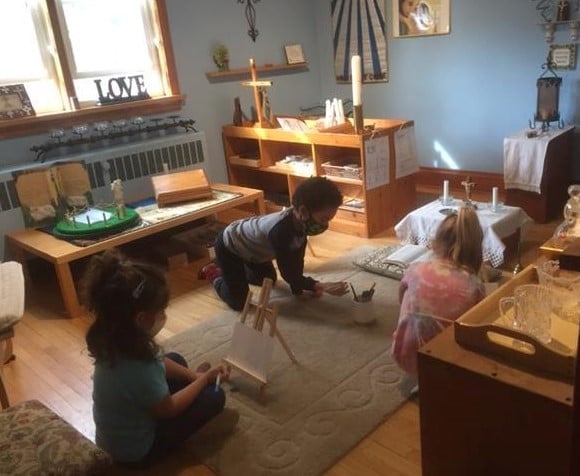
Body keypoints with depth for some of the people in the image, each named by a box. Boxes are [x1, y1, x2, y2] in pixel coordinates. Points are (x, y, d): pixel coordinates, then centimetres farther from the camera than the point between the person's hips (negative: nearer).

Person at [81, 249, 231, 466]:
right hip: (136, 450, -7)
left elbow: (158, 360, 3)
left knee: (177, 359, 16)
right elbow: (168, 409, -20)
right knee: (214, 396, 0)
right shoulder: (139, 370, -40)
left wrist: (194, 375, 1)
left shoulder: (114, 340, -17)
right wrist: (202, 379, -7)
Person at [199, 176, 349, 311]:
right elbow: (289, 273, -35)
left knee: (270, 280, 25)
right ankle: (215, 274, 19)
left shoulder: (300, 220, -20)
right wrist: (321, 287, -42)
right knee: (238, 303, -6)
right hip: (228, 246, -8)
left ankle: (233, 271, 41)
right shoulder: (280, 231, -43)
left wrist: (298, 288, -4)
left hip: (249, 245, 8)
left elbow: (297, 255, -7)